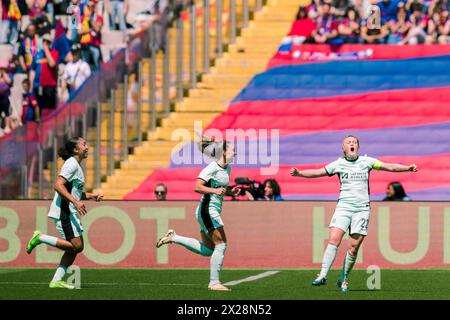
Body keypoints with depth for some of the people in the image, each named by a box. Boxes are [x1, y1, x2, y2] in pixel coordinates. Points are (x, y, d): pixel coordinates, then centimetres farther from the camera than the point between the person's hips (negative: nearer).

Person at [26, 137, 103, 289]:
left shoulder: (77, 165, 18)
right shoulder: (71, 164, -12)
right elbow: (58, 185, -23)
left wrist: (91, 196, 18)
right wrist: (76, 202, -27)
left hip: (70, 212, 10)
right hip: (63, 212, -10)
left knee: (74, 248, 6)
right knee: (76, 246, -13)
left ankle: (56, 280, 5)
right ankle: (41, 238, -5)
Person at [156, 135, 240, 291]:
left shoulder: (227, 168, 12)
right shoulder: (212, 168, -15)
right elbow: (197, 187, -21)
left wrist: (231, 192, 7)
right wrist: (214, 190, -32)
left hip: (213, 211, 10)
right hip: (208, 209, -10)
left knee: (207, 250, 13)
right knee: (221, 244, -10)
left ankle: (173, 237, 22)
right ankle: (214, 282, -6)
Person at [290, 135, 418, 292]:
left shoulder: (366, 161, 8)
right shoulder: (338, 164, 7)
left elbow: (390, 167, 6)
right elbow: (317, 172, 7)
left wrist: (408, 168, -7)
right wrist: (299, 173, -6)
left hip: (362, 208, 0)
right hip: (343, 207, 0)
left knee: (353, 248, -4)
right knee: (333, 239, -18)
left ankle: (343, 279, 10)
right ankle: (323, 276, -18)